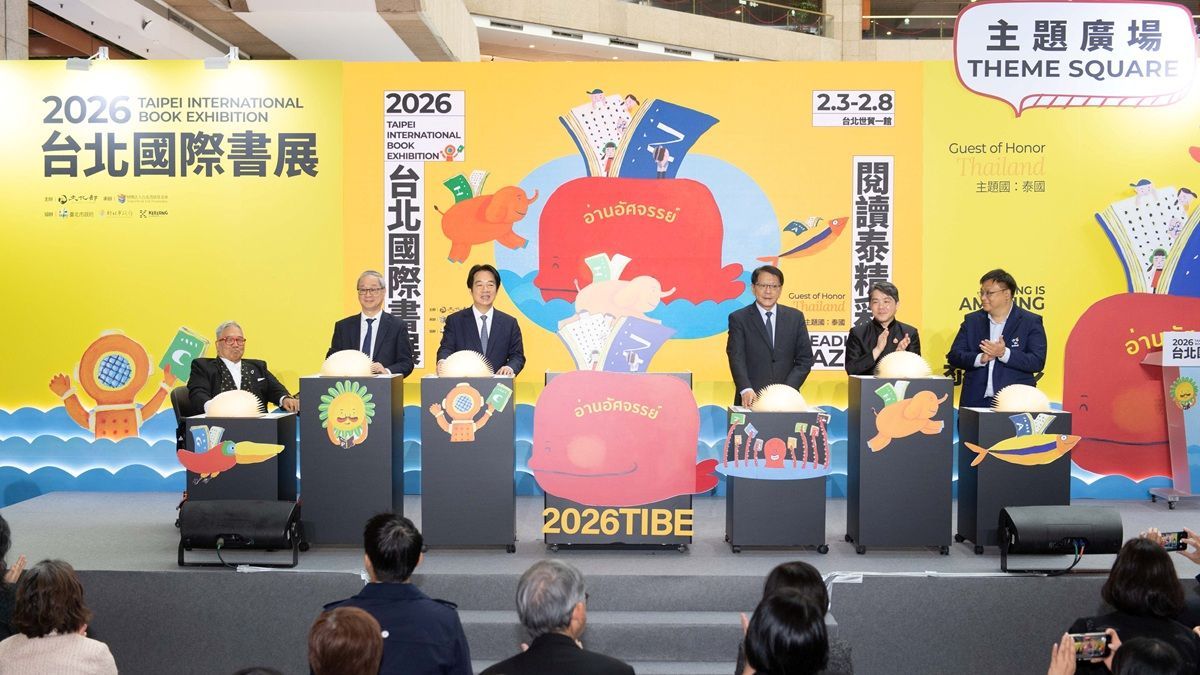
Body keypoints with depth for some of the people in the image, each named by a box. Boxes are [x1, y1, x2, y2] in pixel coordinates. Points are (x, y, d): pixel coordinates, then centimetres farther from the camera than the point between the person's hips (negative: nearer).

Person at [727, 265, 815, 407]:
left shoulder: (795, 317, 8)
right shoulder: (739, 319, 0)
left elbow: (805, 359, 4)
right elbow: (736, 358, -10)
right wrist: (746, 390, -26)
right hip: (751, 400, -2)